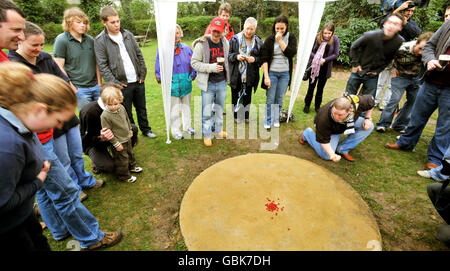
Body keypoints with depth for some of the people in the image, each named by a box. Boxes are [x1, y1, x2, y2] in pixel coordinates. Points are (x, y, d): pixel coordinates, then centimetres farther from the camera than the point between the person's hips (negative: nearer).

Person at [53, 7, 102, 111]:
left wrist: (99, 84, 7)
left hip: (95, 86, 4)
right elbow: (59, 67, -7)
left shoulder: (90, 39, 9)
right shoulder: (61, 40, -5)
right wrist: (72, 88, -9)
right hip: (79, 89, -4)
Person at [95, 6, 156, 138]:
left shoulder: (128, 34, 7)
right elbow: (102, 66, -8)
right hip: (122, 84, -4)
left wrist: (143, 74, 4)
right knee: (126, 113, 8)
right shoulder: (100, 41, -6)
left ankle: (145, 129, 35)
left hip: (138, 81, 4)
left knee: (141, 108, 17)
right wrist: (115, 82, -14)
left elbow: (139, 55, 11)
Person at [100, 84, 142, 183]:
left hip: (127, 138, 7)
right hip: (118, 142, -7)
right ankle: (124, 176, 26)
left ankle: (132, 166, 52)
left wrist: (130, 130, 18)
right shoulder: (105, 116, -27)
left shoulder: (122, 108, -7)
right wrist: (116, 143, -19)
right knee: (122, 159, 7)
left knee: (130, 153, 27)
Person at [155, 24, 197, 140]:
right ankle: (175, 130, 22)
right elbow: (158, 68, -1)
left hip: (186, 84, 3)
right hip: (172, 85, -3)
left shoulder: (186, 48, 1)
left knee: (186, 106, 17)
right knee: (174, 110, 5)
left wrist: (192, 76, 3)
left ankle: (187, 126, 35)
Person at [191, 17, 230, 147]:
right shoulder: (202, 44, -12)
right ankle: (206, 135, 20)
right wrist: (211, 67, -21)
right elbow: (194, 63, -12)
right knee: (207, 112, 1)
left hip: (221, 83, 5)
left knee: (219, 109, 18)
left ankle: (218, 130, 38)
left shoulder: (225, 42, 4)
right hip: (208, 84, -5)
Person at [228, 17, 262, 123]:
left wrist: (255, 59, -14)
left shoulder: (258, 41, 4)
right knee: (235, 95, 6)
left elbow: (262, 58, 7)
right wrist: (236, 56, -17)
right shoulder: (235, 39, -1)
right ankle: (236, 115, 22)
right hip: (236, 74, -1)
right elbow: (228, 54, 2)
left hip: (250, 75, 2)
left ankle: (246, 116, 26)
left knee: (247, 96, 10)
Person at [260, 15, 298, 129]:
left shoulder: (291, 37, 2)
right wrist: (266, 76, -15)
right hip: (272, 72, -2)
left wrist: (280, 40, -15)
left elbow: (291, 53, -13)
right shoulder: (270, 39, -4)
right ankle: (268, 122, 15)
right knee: (270, 99, 1)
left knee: (279, 98, 9)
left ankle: (276, 119, 25)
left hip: (285, 73, 2)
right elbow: (264, 59, -8)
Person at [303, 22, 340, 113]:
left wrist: (325, 60, -18)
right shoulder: (317, 37, -10)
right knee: (311, 86, 7)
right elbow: (310, 51, -7)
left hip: (325, 68, 1)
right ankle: (307, 105, 20)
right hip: (314, 66, 0)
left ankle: (317, 106, 24)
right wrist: (316, 58, -23)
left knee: (320, 87, 10)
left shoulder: (335, 39, -8)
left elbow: (336, 54, -7)